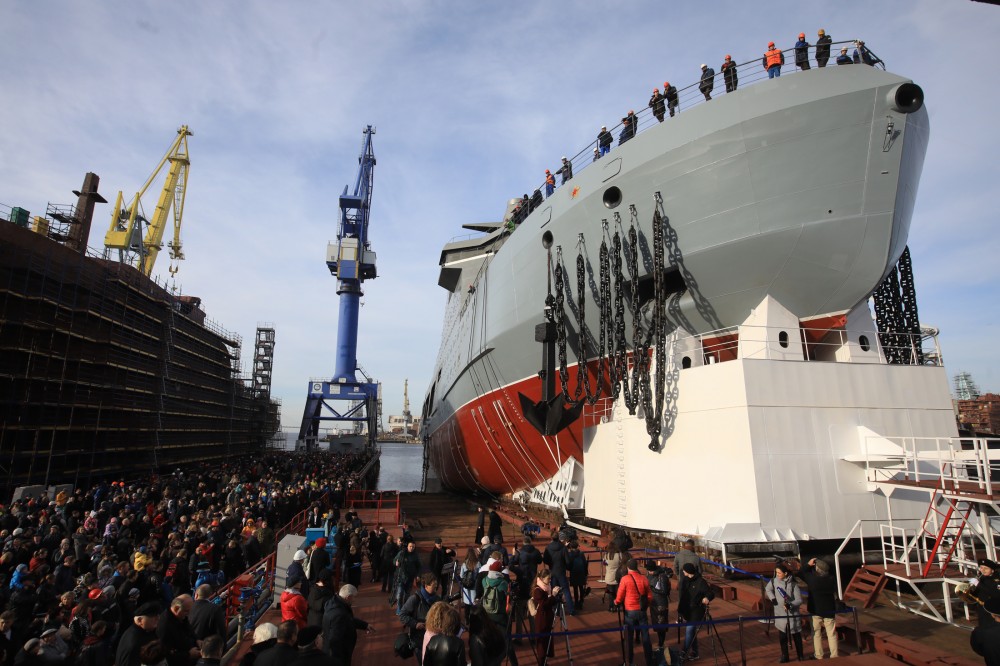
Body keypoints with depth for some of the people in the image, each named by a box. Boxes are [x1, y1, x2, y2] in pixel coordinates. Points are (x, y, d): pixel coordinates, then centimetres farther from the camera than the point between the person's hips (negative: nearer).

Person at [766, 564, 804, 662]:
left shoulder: (793, 584, -15)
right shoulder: (774, 581, -5)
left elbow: (799, 600, -13)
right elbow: (767, 589, 13)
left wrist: (790, 604, -28)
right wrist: (772, 598, -1)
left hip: (792, 614, -3)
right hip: (780, 614, 3)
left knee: (796, 635, 11)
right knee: (782, 637, 8)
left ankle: (800, 656, 27)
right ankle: (784, 656, 21)